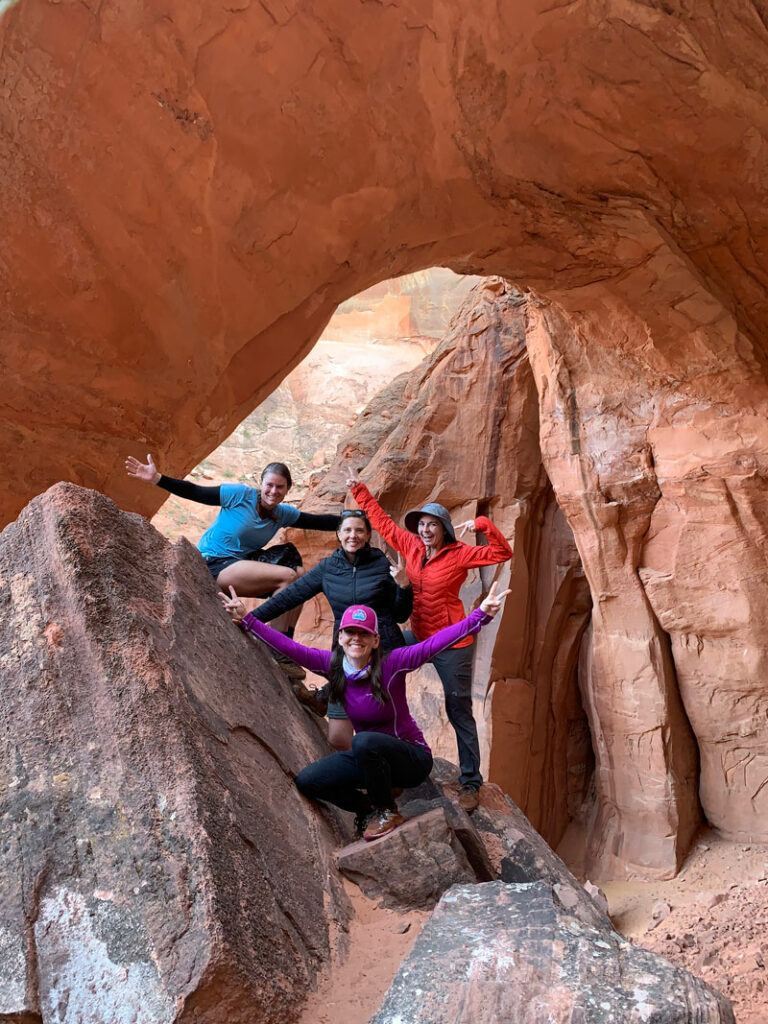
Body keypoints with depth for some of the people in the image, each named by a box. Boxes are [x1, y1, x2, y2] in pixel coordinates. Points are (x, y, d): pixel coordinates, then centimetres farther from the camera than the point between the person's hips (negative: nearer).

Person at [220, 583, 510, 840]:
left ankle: (387, 811, -8)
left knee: (364, 741, -35)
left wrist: (481, 615, -40)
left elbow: (434, 643, -30)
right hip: (369, 758, 5)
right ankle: (368, 809, 14)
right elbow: (288, 646, -4)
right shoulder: (333, 665, -7)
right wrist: (246, 619, -4)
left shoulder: (392, 664, -20)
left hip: (412, 757, -5)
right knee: (307, 781, -10)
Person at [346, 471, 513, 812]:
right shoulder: (412, 546, 2)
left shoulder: (459, 554, -12)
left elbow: (502, 553, -18)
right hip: (418, 637, 6)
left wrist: (483, 525, -30)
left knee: (459, 712, 1)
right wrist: (359, 490, 11)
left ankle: (470, 783, 11)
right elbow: (382, 521, 11)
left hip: (452, 645, -6)